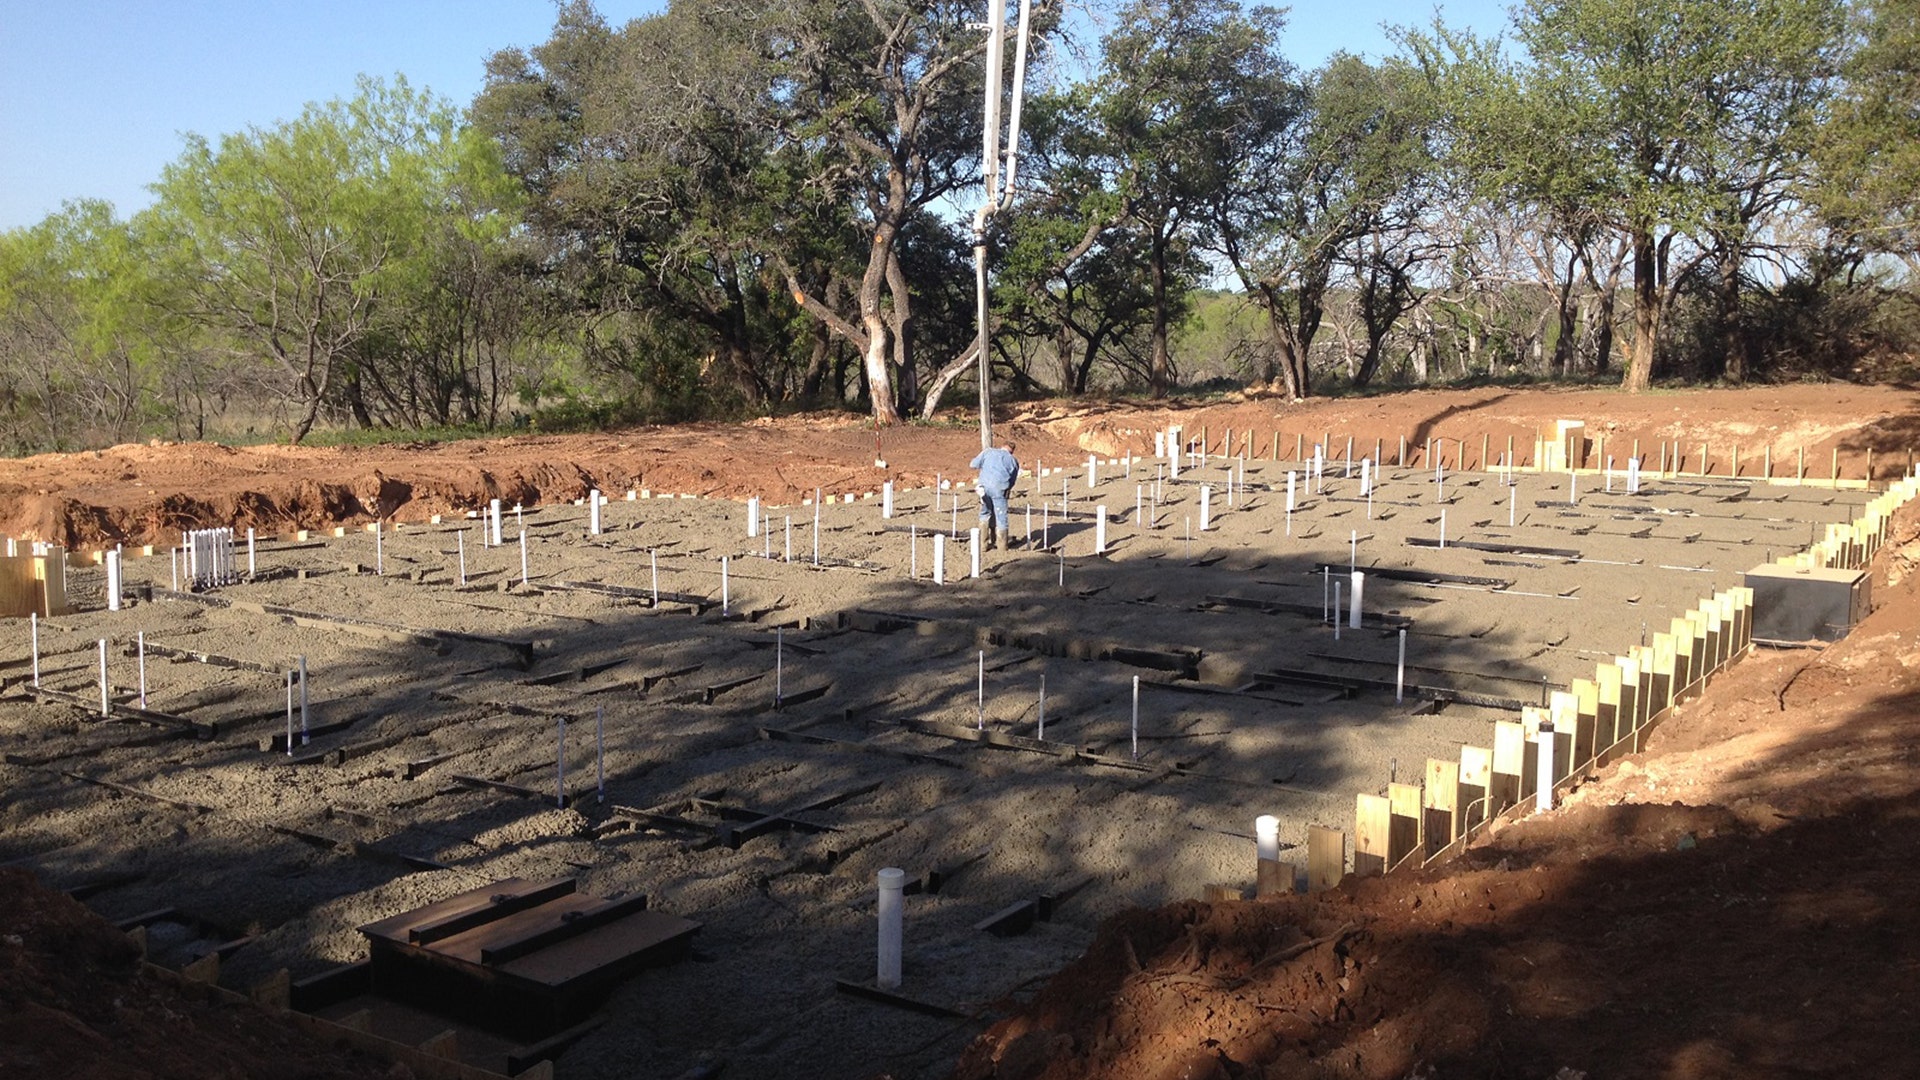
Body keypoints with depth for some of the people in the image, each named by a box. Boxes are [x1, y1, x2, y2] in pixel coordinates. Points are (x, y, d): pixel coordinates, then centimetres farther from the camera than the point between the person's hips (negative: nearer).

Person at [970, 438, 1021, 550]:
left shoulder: (988, 451, 19)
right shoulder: (1013, 460, 20)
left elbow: (973, 464, 13)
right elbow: (1012, 482, 16)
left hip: (984, 485, 1)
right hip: (999, 488, -1)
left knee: (985, 514, 17)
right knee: (1001, 516, 8)